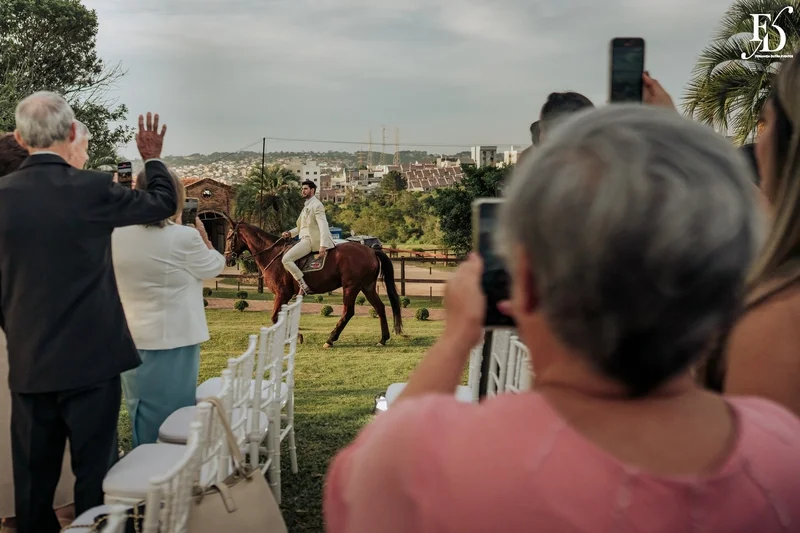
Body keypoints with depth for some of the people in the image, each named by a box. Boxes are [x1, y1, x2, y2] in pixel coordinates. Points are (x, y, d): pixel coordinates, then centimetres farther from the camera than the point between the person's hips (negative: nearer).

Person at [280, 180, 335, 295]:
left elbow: (323, 225, -19)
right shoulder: (307, 206, 22)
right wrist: (290, 233, 13)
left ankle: (304, 287, -24)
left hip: (311, 241, -11)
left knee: (286, 259, -22)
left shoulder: (317, 205, -9)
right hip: (305, 239, 11)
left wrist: (323, 246, -29)